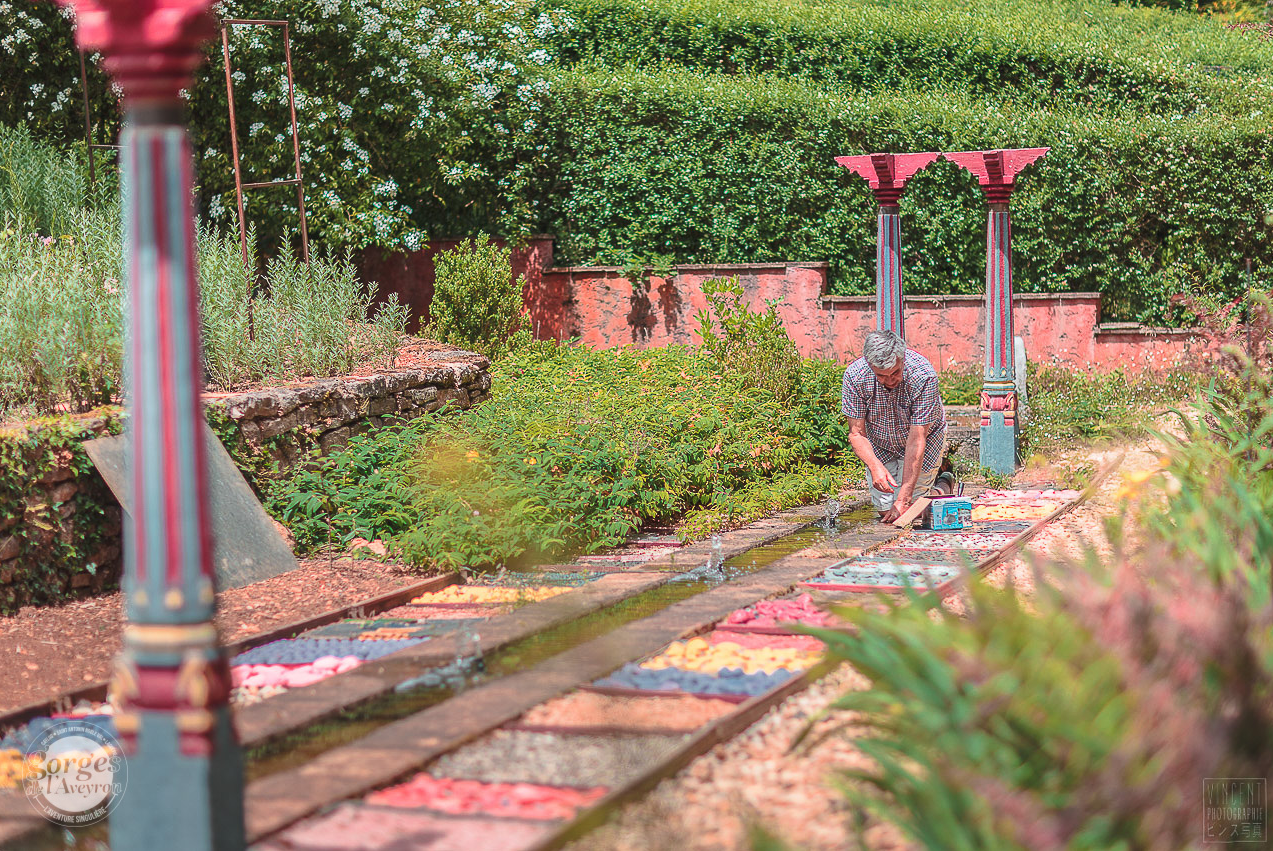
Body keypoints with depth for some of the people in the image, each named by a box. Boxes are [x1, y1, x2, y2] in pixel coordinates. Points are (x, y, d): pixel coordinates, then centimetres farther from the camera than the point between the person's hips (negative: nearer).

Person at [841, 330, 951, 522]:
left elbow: (916, 440, -35)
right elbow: (857, 434, -19)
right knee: (885, 510, -2)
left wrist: (904, 499, -38)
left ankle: (944, 486, 21)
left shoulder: (923, 375, -36)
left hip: (925, 440, -2)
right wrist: (875, 466, -40)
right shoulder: (854, 375, -28)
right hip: (880, 447, 2)